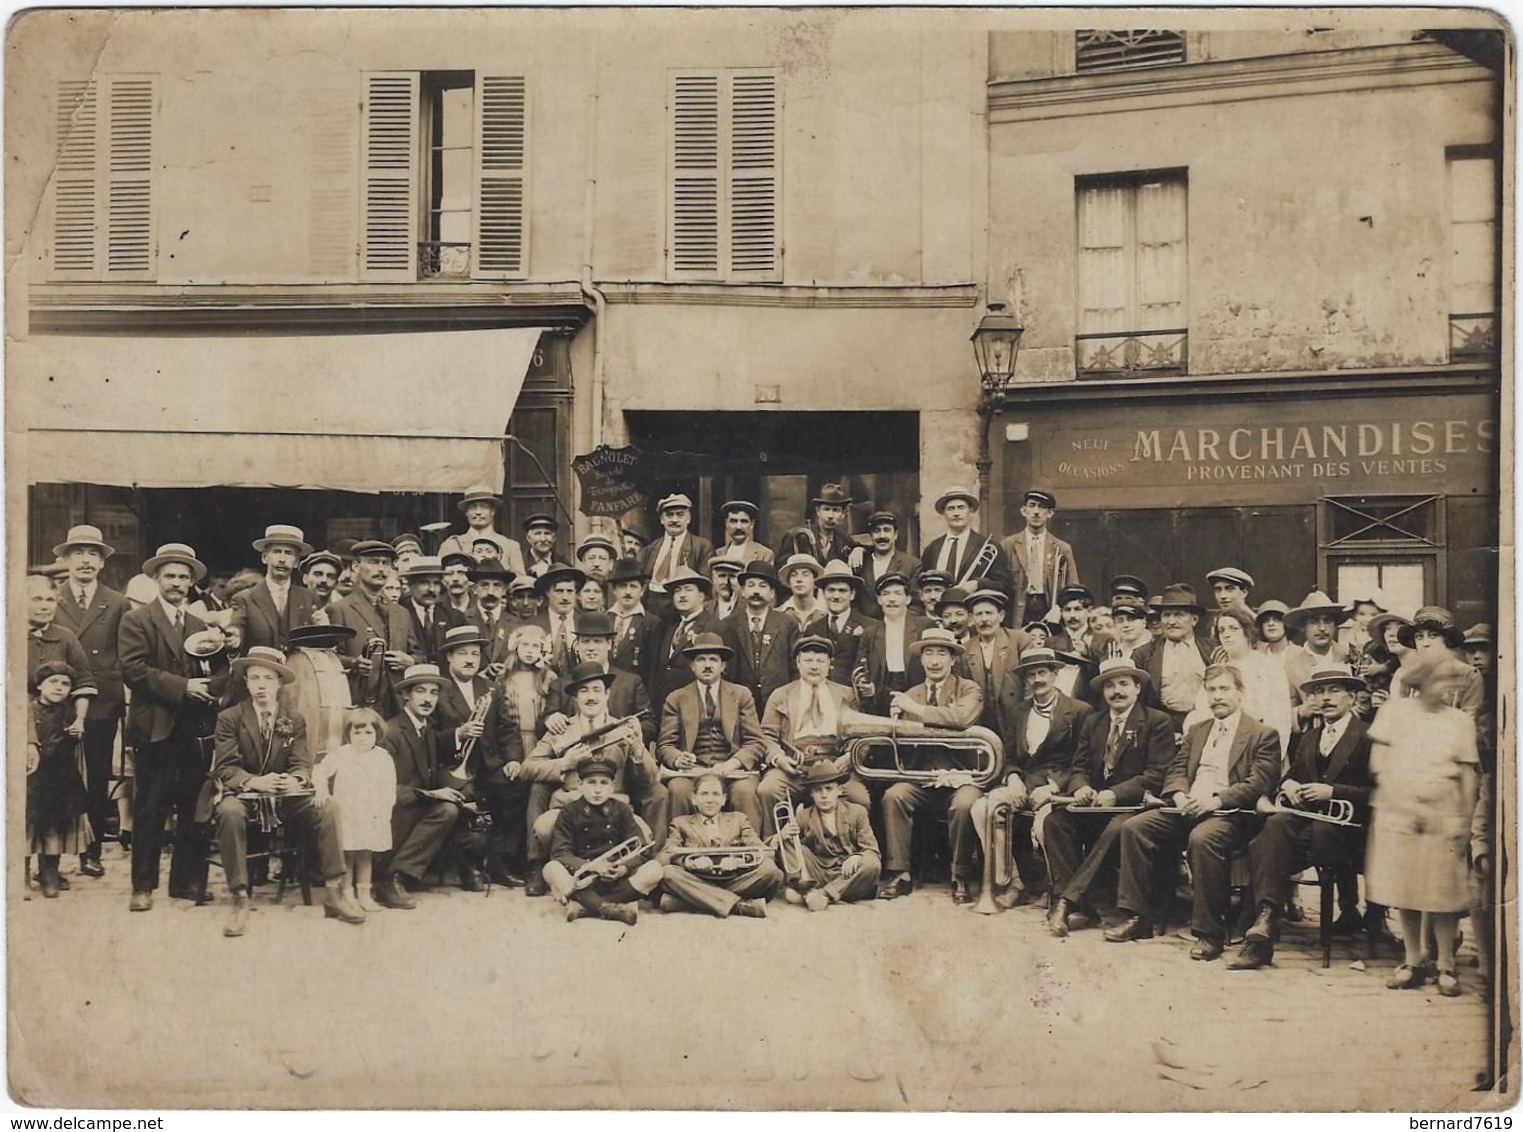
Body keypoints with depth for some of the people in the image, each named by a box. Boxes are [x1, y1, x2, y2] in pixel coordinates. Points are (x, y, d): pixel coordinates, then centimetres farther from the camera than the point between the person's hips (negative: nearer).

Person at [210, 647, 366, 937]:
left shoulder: (294, 722, 10)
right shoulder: (229, 718, 2)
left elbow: (302, 763, 1)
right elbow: (225, 767, -7)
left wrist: (296, 780, -26)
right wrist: (254, 782, -28)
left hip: (285, 795, 3)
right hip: (244, 793, -2)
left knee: (325, 811, -24)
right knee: (229, 813, -37)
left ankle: (334, 893, -19)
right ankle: (239, 899, -33)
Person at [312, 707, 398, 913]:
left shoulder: (383, 758, 4)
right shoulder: (340, 755, -2)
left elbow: (389, 788, 5)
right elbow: (320, 772, -8)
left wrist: (384, 811, -3)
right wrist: (321, 790, -25)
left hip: (372, 817, 2)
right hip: (346, 815, -2)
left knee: (365, 855, 10)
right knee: (347, 855, 1)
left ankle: (364, 895, 17)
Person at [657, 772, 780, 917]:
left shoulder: (738, 820, 26)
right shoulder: (680, 823, 23)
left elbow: (760, 850, 10)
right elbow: (662, 857, 6)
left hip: (734, 881, 1)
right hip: (697, 883, 0)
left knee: (770, 870, -27)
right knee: (667, 873, -33)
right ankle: (742, 906, -37)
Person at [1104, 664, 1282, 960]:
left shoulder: (1263, 735, 5)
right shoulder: (1196, 731, 25)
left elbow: (1259, 783, -8)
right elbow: (1176, 771, 18)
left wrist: (1216, 800, -20)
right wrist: (1179, 795, -6)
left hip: (1228, 814, -6)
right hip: (1188, 809, 6)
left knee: (1203, 838, -38)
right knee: (1133, 827, -15)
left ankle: (1210, 933, -28)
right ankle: (1139, 918, -10)